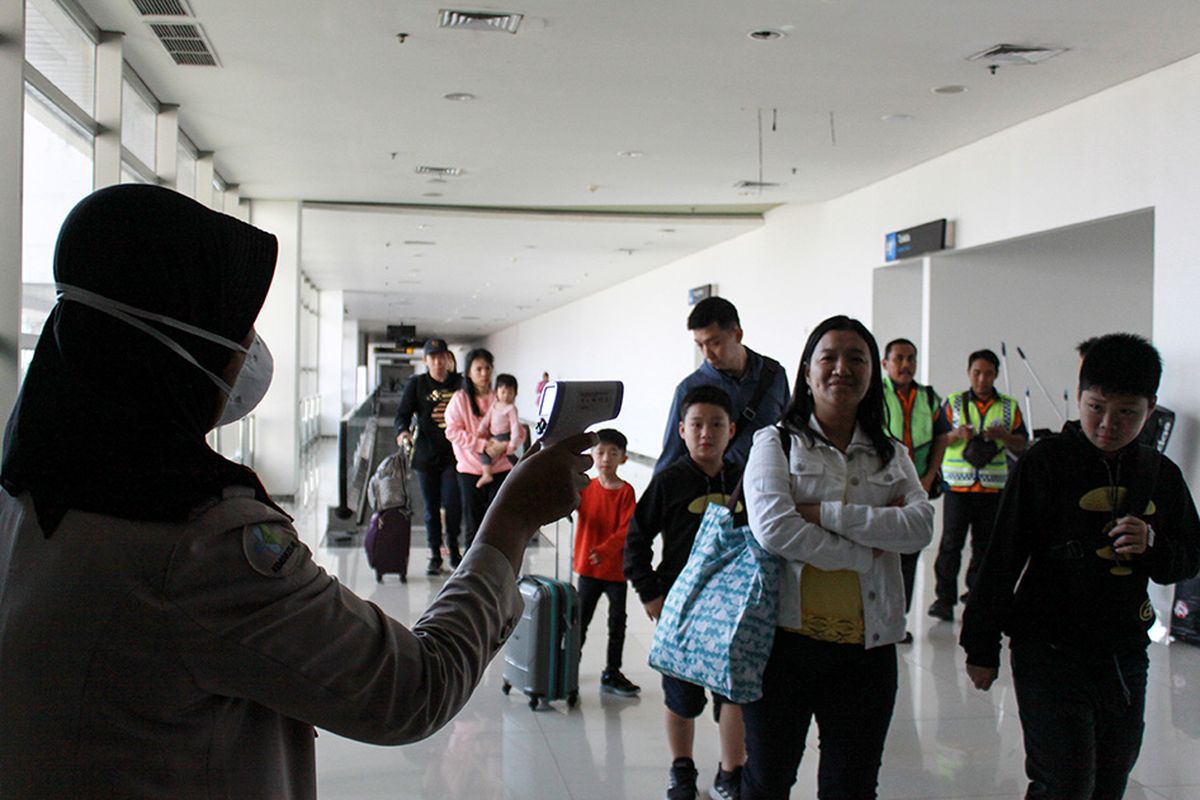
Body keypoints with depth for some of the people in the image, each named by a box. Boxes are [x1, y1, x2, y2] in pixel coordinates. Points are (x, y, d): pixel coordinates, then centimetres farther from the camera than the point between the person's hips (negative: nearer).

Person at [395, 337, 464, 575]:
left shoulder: (461, 383, 4)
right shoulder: (416, 384, 4)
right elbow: (403, 412, -2)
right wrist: (403, 431, -21)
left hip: (454, 455, -1)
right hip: (426, 455, 1)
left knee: (453, 504, -7)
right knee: (431, 508, 7)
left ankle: (453, 548, 17)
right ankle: (435, 555, 18)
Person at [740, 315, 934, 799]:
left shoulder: (892, 455, 13)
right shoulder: (776, 442, 1)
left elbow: (921, 527, -7)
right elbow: (772, 527, -17)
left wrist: (825, 514, -15)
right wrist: (868, 555, -12)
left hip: (868, 646, 3)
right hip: (787, 635, -3)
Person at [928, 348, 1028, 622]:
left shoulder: (1009, 407, 10)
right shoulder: (953, 403, 6)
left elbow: (1023, 445, 10)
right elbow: (936, 440, 4)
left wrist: (1004, 436, -10)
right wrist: (956, 434, -16)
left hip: (993, 486, 2)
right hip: (958, 483, -2)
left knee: (985, 543, 8)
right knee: (951, 542, -6)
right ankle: (944, 597, -2)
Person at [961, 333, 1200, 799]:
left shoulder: (1161, 475, 6)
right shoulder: (1047, 462, -8)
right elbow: (1002, 558, -6)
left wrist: (1153, 545, -10)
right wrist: (982, 646, -6)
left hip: (1126, 656, 5)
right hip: (1051, 653, -5)